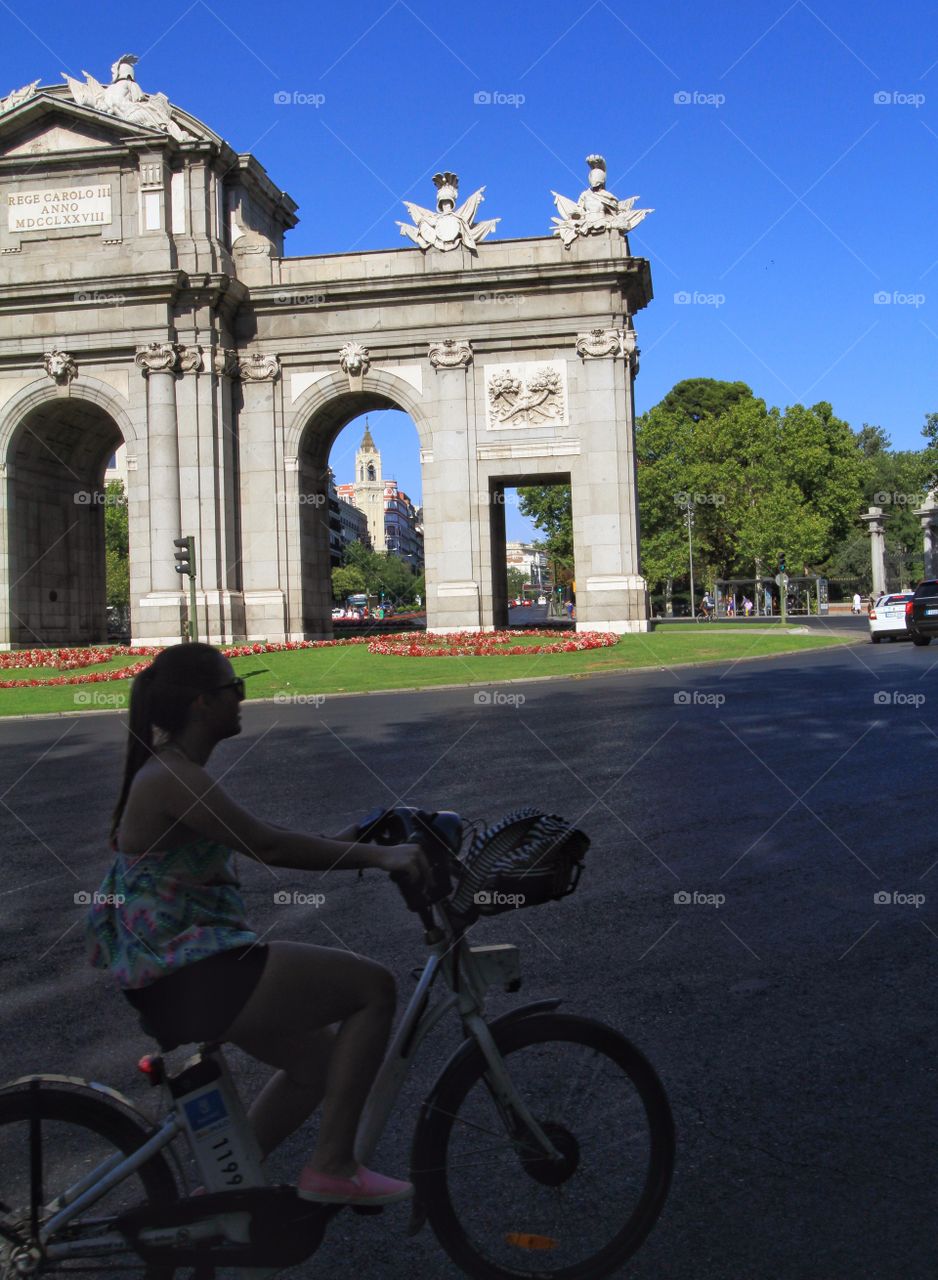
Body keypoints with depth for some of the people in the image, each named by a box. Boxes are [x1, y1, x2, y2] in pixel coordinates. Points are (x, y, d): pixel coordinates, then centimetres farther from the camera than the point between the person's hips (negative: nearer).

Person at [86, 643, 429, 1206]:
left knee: (318, 1059, 22)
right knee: (375, 986, -10)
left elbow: (261, 844, 15)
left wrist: (354, 839, 12)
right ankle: (332, 1166, -2)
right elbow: (271, 846, -24)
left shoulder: (172, 771, 12)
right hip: (188, 975, -11)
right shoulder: (174, 779, -19)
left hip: (178, 971, 11)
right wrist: (378, 855, -21)